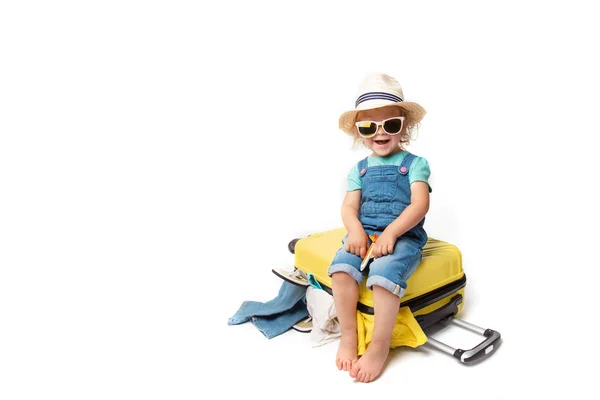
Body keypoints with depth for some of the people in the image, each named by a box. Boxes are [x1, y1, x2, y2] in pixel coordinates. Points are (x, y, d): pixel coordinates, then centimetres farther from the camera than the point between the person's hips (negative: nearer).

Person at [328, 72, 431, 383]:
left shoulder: (414, 163, 3)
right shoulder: (360, 169, 15)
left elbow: (420, 205, -9)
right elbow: (349, 206, 6)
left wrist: (391, 232, -21)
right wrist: (356, 230, -17)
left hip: (403, 235, -3)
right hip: (364, 233, 4)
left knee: (383, 273, -32)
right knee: (341, 267, -25)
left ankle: (380, 345, -14)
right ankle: (348, 335, -7)